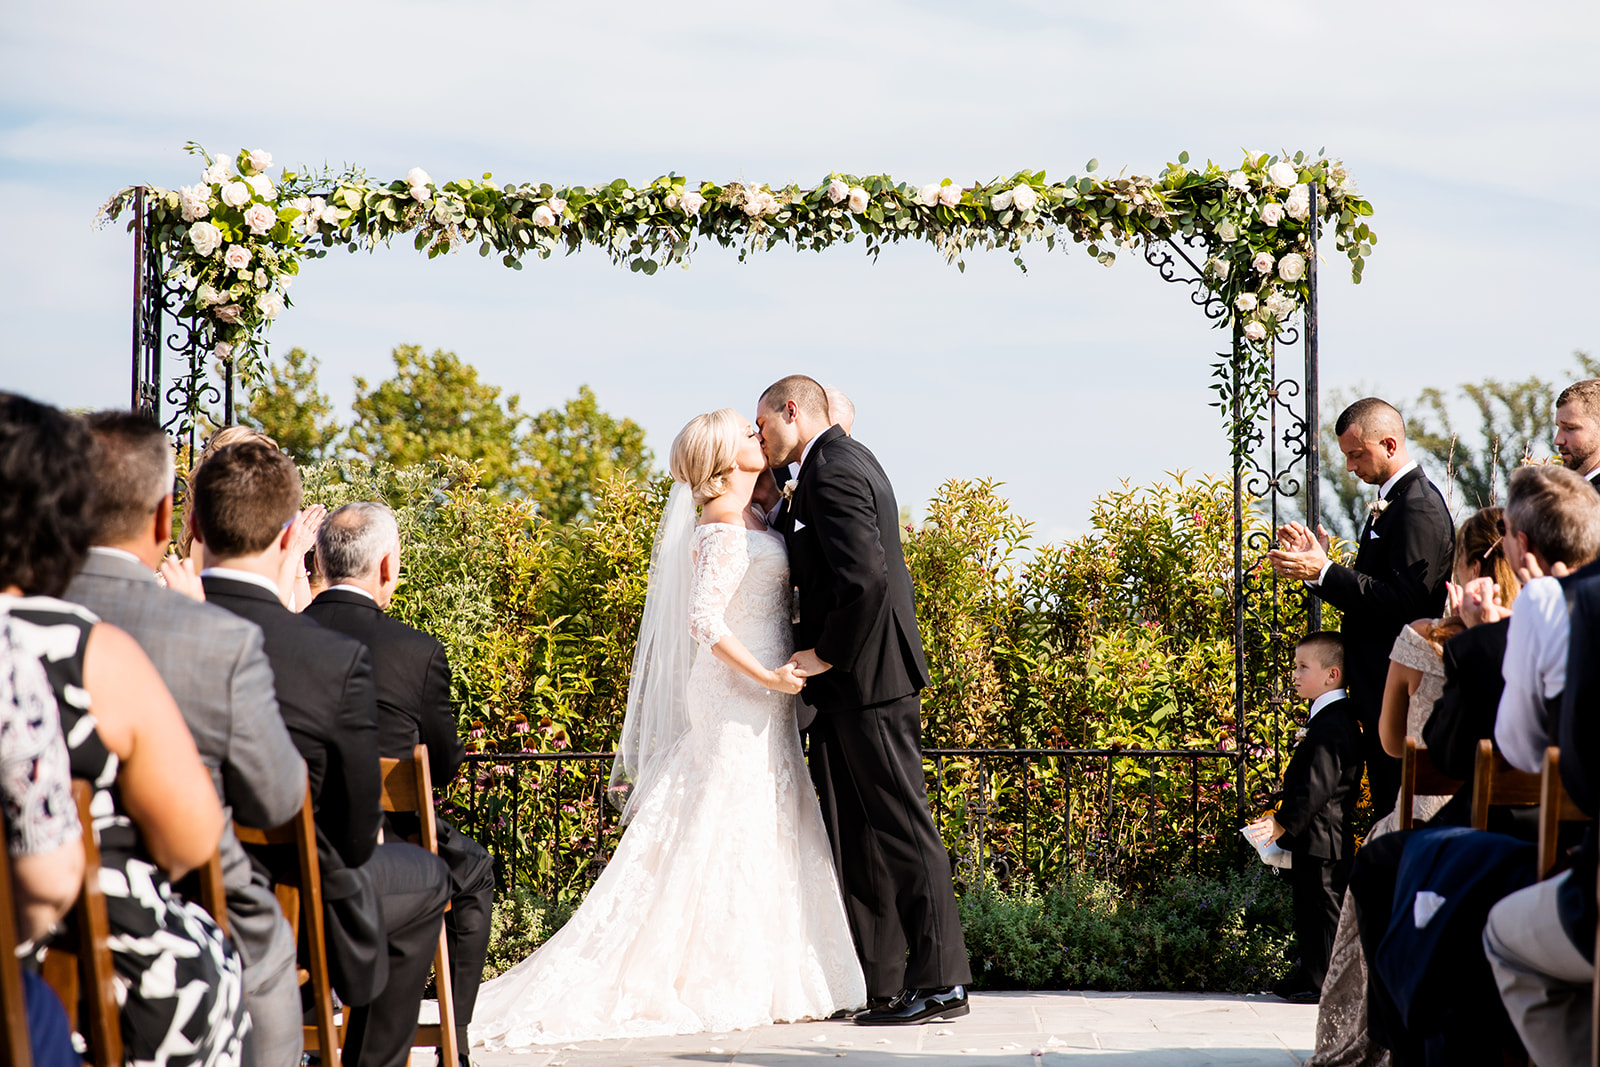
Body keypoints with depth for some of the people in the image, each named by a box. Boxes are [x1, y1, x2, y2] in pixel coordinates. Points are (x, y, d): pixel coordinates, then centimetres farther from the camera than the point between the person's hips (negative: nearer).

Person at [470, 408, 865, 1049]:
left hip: (759, 704, 9)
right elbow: (704, 619, -23)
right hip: (737, 700, -9)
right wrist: (765, 676, -25)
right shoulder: (727, 533, -15)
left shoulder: (752, 521, 13)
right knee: (728, 837, -6)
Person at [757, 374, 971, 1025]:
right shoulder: (843, 461, 17)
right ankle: (874, 983, 15)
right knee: (853, 835, 11)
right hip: (845, 685, 11)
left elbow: (866, 579, -26)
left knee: (901, 829, -7)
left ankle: (939, 984, -3)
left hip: (866, 678, -11)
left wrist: (826, 655, -16)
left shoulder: (832, 474, -16)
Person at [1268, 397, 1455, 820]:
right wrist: (1318, 562, 5)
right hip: (1382, 691, 10)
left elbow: (1405, 600, -24)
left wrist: (1324, 572, -24)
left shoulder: (1420, 506, -16)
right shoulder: (1389, 503, 16)